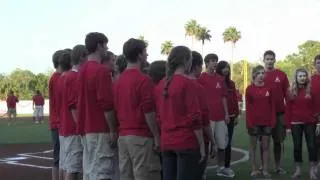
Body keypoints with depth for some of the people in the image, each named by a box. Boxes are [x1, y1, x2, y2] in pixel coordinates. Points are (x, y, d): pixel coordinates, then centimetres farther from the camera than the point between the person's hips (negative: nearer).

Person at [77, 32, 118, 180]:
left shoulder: (82, 70, 12)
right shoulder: (102, 70, -15)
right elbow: (106, 104, -19)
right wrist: (113, 129, -13)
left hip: (86, 129, 9)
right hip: (100, 130, -9)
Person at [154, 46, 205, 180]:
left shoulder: (160, 85, 8)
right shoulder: (188, 83, -10)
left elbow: (158, 116, 11)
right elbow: (194, 118, -13)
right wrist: (201, 144, -7)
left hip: (166, 143, 6)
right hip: (186, 142, -6)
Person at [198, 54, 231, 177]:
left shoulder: (221, 79, 12)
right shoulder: (201, 78, -7)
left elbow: (223, 97, 17)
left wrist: (226, 114, 12)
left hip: (220, 117, 7)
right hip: (207, 117, -6)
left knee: (222, 144, 12)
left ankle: (221, 168, 25)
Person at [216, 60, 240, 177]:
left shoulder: (231, 83, 12)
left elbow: (235, 100, 12)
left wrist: (236, 115, 8)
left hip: (230, 117, 5)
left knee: (228, 142, 8)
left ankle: (227, 166, 14)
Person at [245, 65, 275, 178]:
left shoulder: (269, 88, 3)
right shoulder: (249, 89, -4)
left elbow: (272, 106, 4)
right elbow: (248, 107, -4)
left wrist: (273, 121, -2)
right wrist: (249, 122, -10)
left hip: (267, 122, 2)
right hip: (254, 122, -2)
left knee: (265, 146, 6)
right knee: (253, 146, 6)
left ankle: (265, 170, 13)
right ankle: (254, 170, 14)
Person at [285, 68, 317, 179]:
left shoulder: (311, 91, 2)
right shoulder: (291, 92, 3)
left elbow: (315, 107, 1)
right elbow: (288, 109, 2)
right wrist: (288, 125, -3)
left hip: (309, 123, 0)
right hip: (296, 123, 1)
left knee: (312, 145, -2)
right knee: (297, 146, 6)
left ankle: (312, 170, 6)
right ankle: (298, 169, 16)